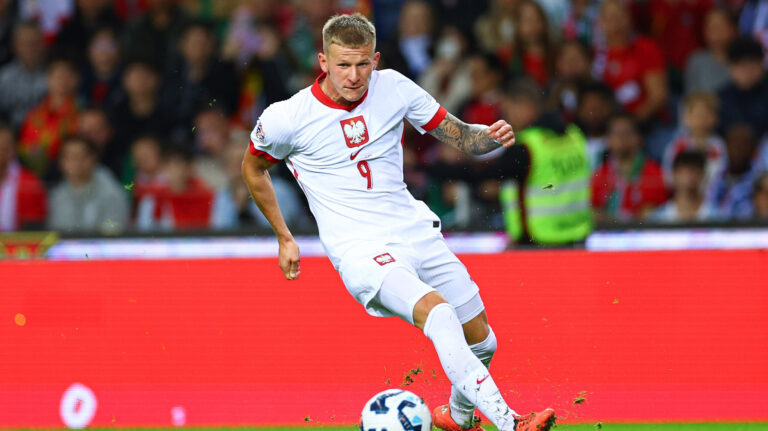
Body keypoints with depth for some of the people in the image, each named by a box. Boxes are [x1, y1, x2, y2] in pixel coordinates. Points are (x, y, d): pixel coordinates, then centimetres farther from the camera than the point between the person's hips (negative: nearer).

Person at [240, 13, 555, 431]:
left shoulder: (393, 88, 0)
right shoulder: (287, 118, -9)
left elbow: (460, 136, 8)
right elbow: (252, 169, 11)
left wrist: (492, 136, -15)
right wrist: (284, 239, 15)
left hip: (416, 232, 6)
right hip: (359, 250, -5)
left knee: (481, 341, 8)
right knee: (436, 311, -32)